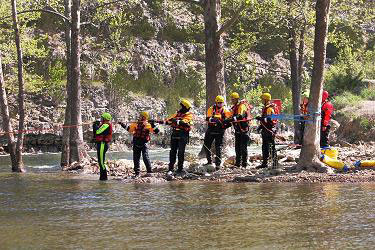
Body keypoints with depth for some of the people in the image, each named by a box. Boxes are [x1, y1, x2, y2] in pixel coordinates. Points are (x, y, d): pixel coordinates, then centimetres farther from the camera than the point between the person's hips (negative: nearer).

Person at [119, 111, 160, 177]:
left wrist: (153, 125, -24)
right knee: (136, 159, 6)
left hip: (144, 144, -5)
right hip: (136, 144, 5)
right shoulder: (136, 124, 9)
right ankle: (137, 172, 15)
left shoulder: (148, 125, -5)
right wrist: (123, 125, 16)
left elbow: (156, 131, -12)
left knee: (145, 157, -14)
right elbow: (129, 129, 23)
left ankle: (149, 171, -7)